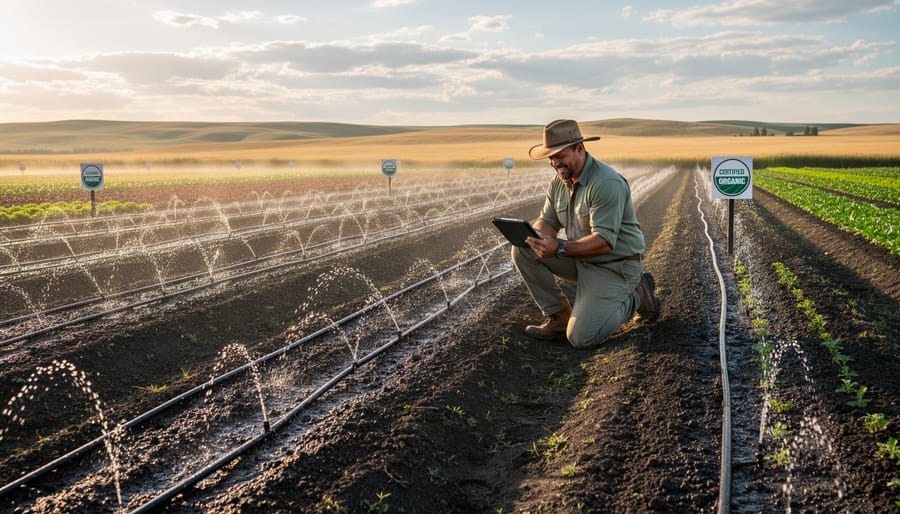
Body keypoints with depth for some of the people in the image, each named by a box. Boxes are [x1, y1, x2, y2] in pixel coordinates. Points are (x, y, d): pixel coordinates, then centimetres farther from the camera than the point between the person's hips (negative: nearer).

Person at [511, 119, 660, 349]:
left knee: (581, 337, -19)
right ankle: (558, 317, 0)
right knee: (523, 249, -10)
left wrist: (560, 249, -41)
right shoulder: (559, 181, 2)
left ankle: (636, 297, 7)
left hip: (615, 265, -8)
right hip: (581, 258, 8)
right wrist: (537, 235, -23)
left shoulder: (607, 183, -24)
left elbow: (604, 241, -30)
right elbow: (548, 220, 2)